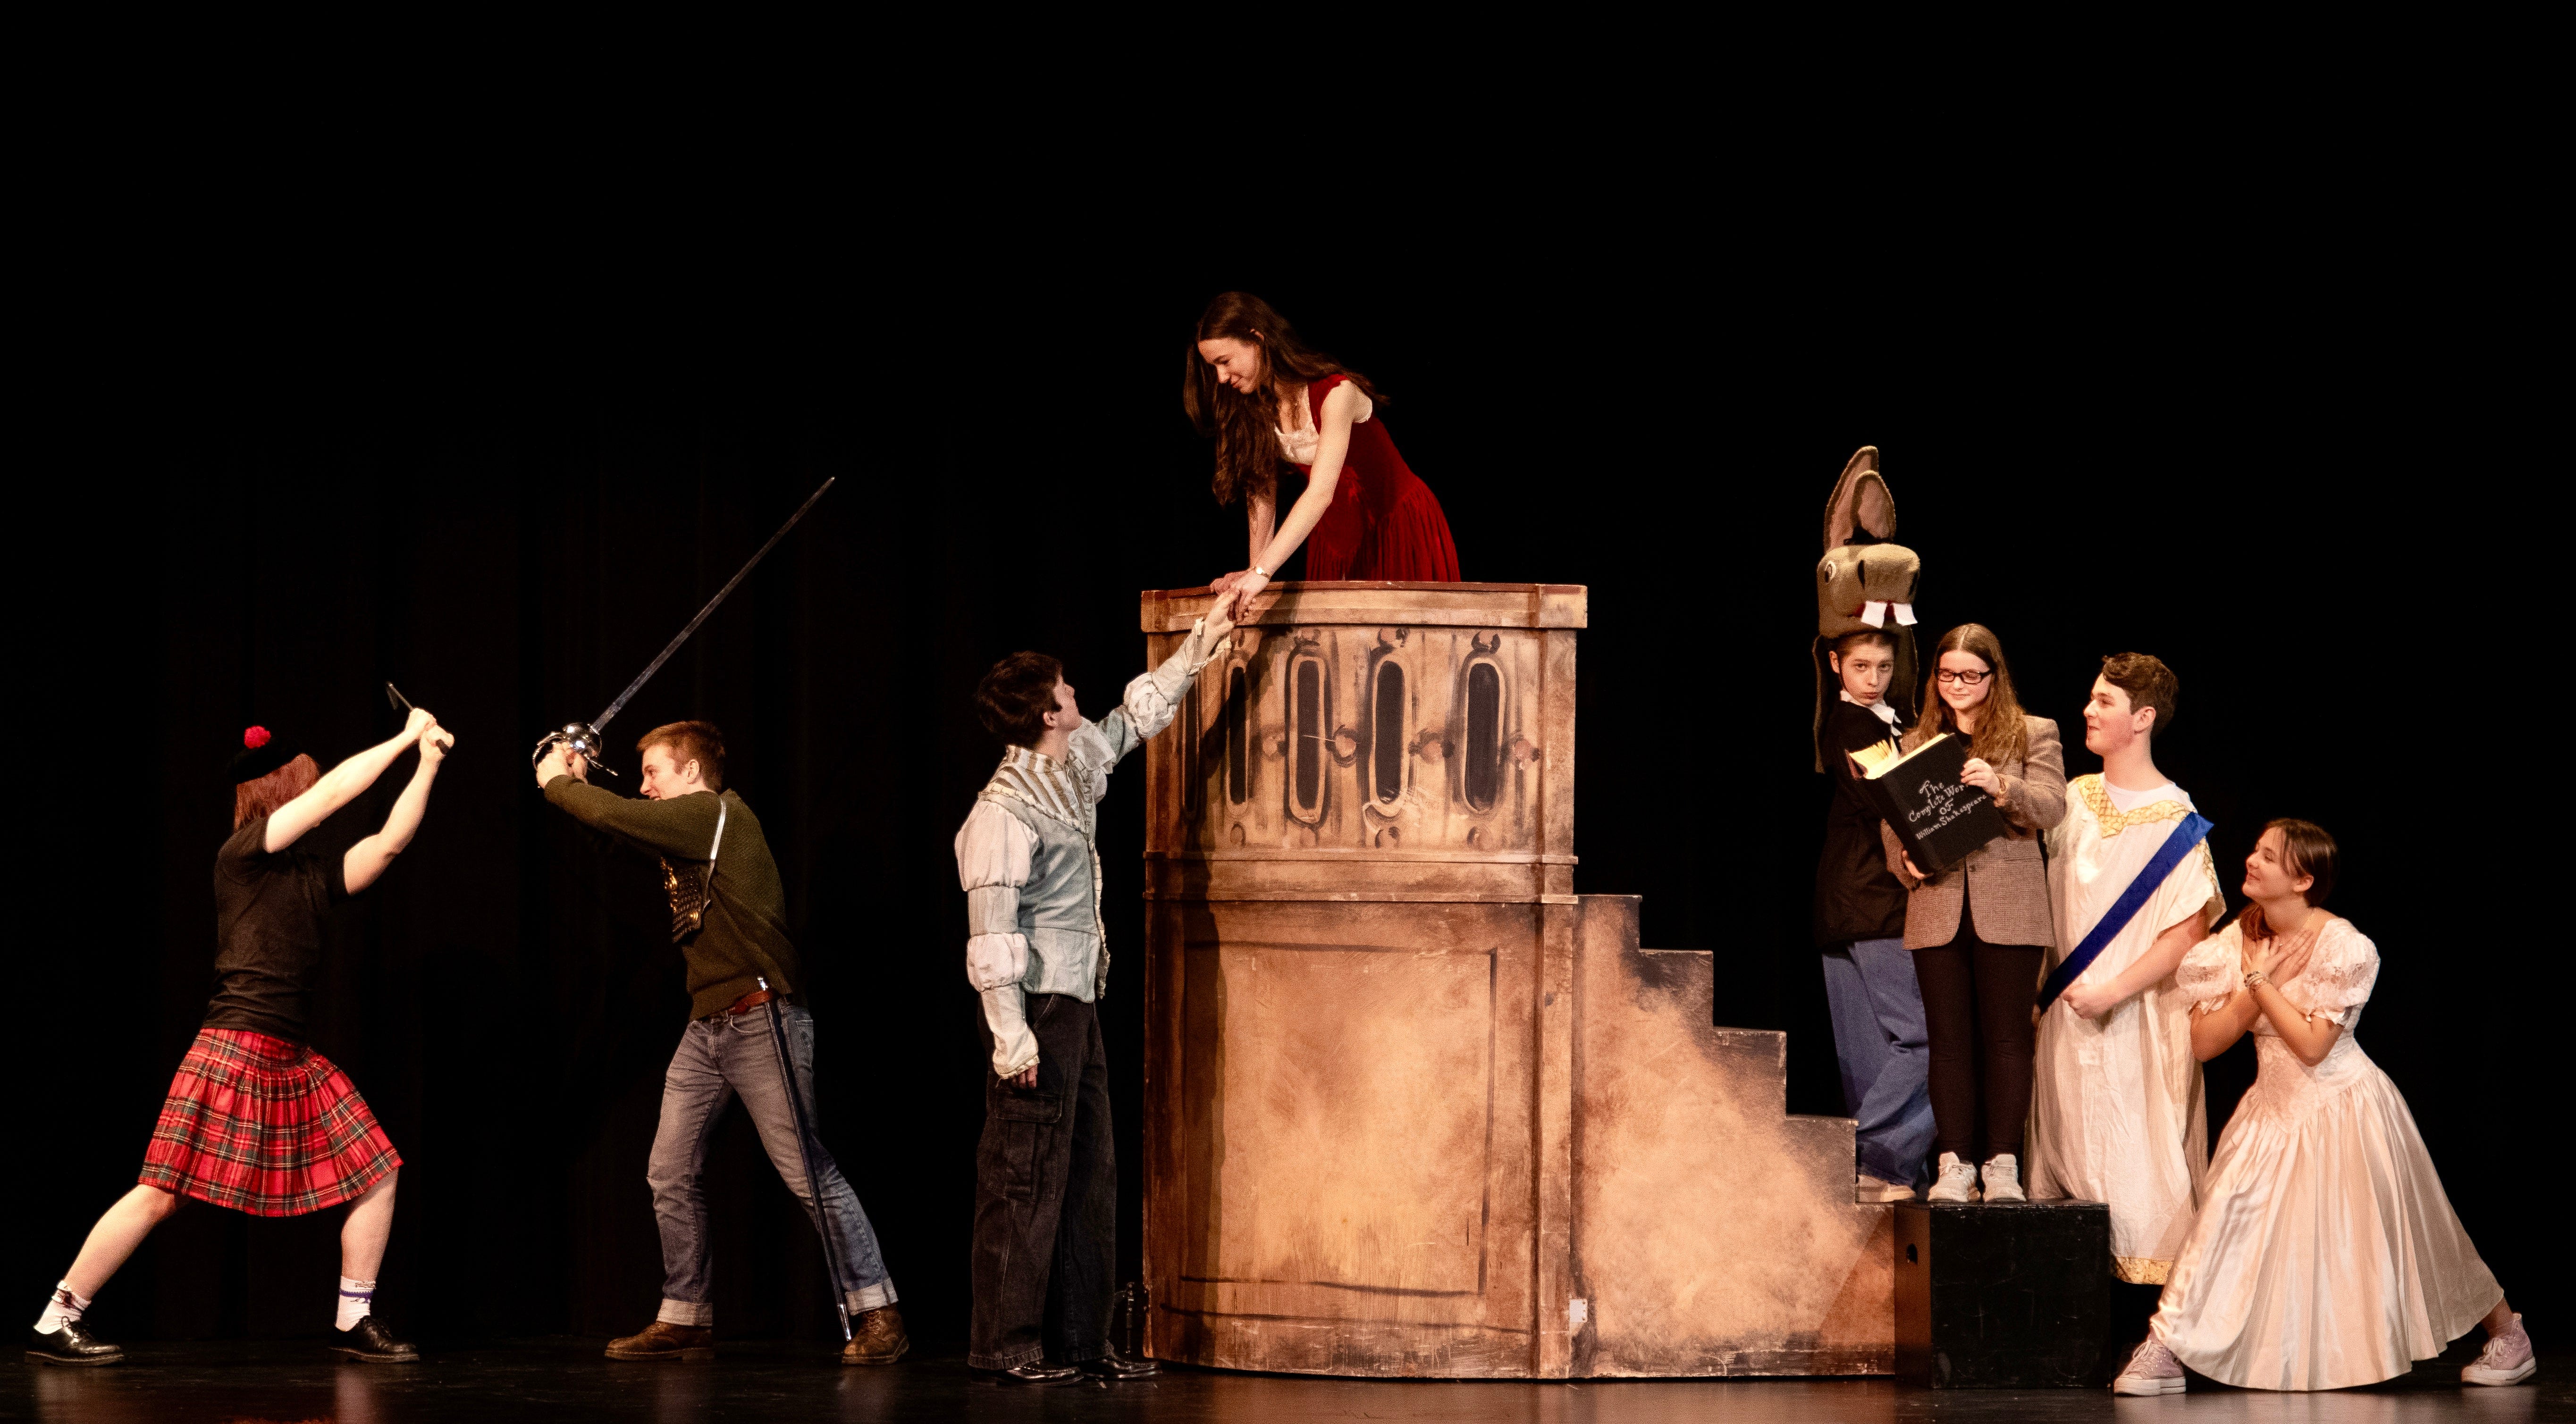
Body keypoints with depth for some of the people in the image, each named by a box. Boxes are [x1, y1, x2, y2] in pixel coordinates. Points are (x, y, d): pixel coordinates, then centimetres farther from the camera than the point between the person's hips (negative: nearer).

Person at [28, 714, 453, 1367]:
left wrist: (428, 765, 6)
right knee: (161, 1193, -10)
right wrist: (405, 739, -4)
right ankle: (55, 1324, -5)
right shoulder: (242, 855, -6)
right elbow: (334, 791, -12)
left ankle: (354, 1324, 12)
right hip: (234, 1052, -8)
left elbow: (388, 841, 10)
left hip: (292, 1063, 8)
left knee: (378, 1174, 4)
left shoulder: (313, 876, 14)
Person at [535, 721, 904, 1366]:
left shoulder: (716, 814, -12)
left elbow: (614, 817, -18)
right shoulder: (687, 826, 16)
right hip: (707, 1026, 10)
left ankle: (877, 1313, -5)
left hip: (763, 1018, -10)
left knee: (806, 1172, -9)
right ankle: (686, 1320, 11)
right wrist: (577, 780, 13)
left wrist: (557, 782, -2)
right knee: (671, 1173, 6)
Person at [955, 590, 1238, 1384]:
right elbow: (991, 931, -19)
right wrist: (1010, 1034, -23)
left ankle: (1079, 1341, 14)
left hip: (1078, 1006, 9)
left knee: (1088, 1176, 10)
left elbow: (1134, 719, 29)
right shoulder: (1004, 812, -15)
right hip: (1037, 1006, -9)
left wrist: (1202, 644, 30)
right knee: (1026, 1177, -7)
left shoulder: (1075, 768, 11)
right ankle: (1005, 1346, -4)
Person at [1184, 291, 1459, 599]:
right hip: (1335, 535, 6)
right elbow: (1262, 493, -6)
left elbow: (1320, 493, -38)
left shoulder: (1337, 392, -28)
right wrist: (1254, 568, -20)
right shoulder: (1254, 409, -6)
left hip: (1400, 525, -6)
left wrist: (1262, 572, -45)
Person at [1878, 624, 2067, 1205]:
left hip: (2007, 910, -2)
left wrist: (2001, 788, -24)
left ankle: (2002, 1164, 2)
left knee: (2005, 1036, -2)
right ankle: (1954, 1165, 4)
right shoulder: (1916, 744, 16)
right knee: (1949, 1038, 2)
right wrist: (1905, 859, -7)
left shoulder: (2034, 736, 7)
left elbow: (2052, 807, -6)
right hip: (1937, 910, 2)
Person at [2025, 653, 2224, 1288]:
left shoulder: (2174, 822, -8)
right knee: (2069, 1155, 4)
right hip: (2070, 1014, 6)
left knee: (2134, 1160, -7)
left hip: (2139, 1017, -6)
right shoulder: (2075, 800, 9)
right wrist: (2050, 987, 6)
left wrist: (2111, 993, -17)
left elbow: (2188, 933, -12)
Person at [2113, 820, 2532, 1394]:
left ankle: (2506, 1333, 23)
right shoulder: (2240, 940, 0)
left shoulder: (2342, 947, -16)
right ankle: (2164, 1351, -12)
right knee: (2228, 1217, -11)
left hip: (2342, 1106, -5)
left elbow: (2312, 1045, -21)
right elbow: (2202, 1043, -3)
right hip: (2275, 1108, 5)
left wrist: (2260, 981, -18)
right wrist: (2257, 986, -15)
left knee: (2404, 1237, 5)